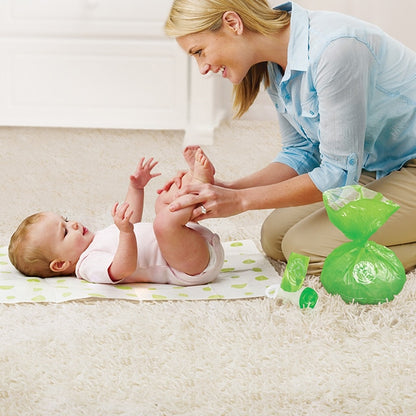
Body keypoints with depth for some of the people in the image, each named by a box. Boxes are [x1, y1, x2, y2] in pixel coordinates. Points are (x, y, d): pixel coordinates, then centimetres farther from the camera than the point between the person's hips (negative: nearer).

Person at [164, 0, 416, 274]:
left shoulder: (335, 47, -29)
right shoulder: (274, 68, -2)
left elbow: (339, 172, -26)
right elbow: (300, 153, 7)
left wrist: (241, 200, -22)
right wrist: (227, 189, -9)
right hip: (374, 169, 9)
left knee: (305, 247, -15)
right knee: (275, 236, 2)